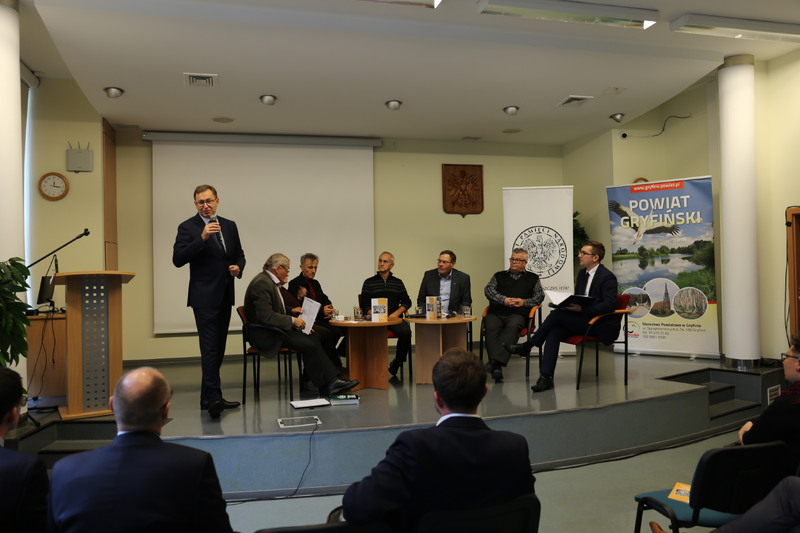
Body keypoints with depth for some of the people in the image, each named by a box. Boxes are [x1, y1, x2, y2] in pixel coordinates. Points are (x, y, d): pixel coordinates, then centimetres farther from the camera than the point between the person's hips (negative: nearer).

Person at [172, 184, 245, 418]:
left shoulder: (229, 226, 12)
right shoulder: (188, 227, -4)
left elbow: (239, 255, 19)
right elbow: (178, 259, -15)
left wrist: (238, 267, -4)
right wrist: (202, 238, -24)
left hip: (225, 296, 6)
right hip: (204, 297, -6)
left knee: (218, 348, 10)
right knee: (210, 348, -12)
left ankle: (209, 397, 18)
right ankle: (213, 397, -12)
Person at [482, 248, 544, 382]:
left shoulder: (532, 278, 26)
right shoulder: (499, 276, 28)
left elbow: (539, 296, 14)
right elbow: (488, 290, 12)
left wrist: (524, 302, -5)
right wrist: (504, 300, -5)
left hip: (518, 314, -1)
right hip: (496, 312, 2)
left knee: (513, 326, -37)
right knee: (490, 327, -33)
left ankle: (495, 361, -48)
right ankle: (497, 366, -43)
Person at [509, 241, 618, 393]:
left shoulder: (607, 277, -10)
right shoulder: (582, 273, 15)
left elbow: (610, 305, -19)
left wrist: (581, 309, -27)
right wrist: (569, 304, -2)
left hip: (601, 326, -7)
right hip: (583, 320, 7)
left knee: (556, 315, -23)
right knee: (554, 332, -21)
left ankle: (528, 345, -6)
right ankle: (545, 377, -27)